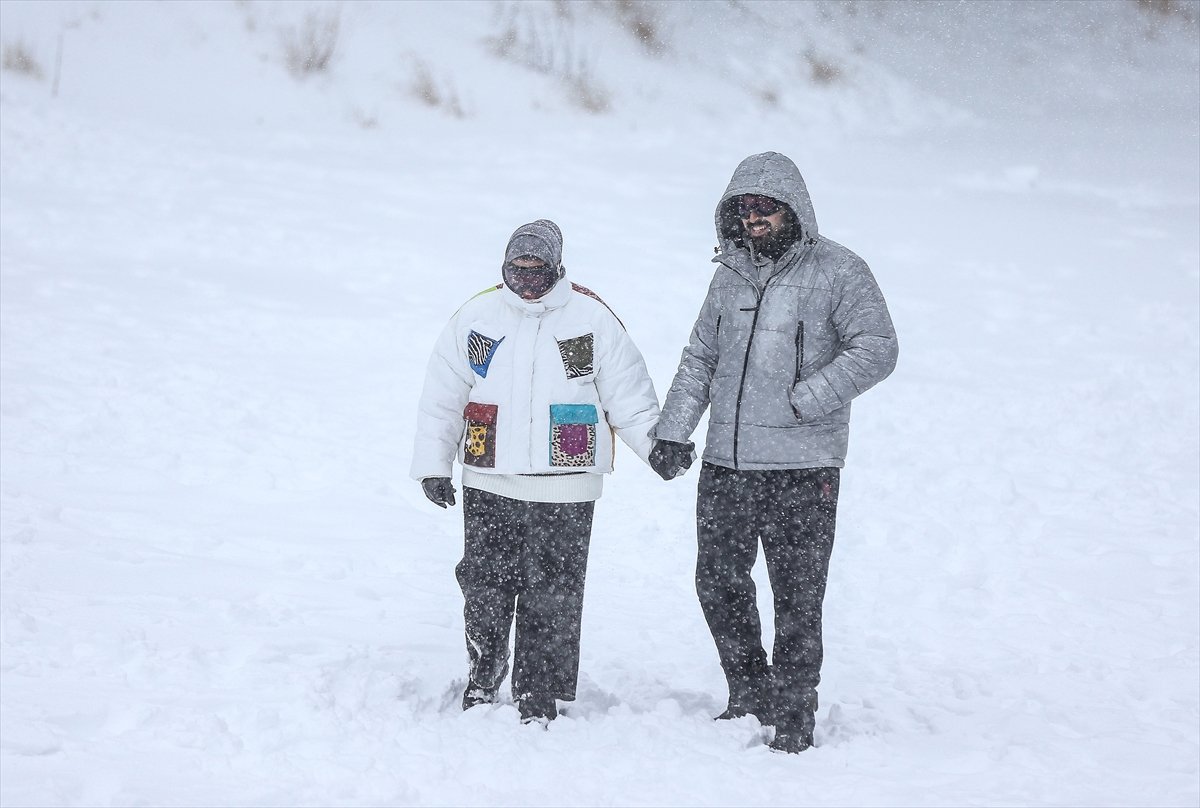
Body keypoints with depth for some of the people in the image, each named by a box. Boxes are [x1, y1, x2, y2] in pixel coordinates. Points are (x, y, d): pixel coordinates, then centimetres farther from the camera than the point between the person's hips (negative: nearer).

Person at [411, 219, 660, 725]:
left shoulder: (592, 318, 0)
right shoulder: (476, 316, 5)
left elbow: (629, 395, 4)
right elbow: (442, 398, 10)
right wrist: (432, 466, 6)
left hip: (564, 491, -2)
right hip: (488, 486, 2)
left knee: (552, 599, 0)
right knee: (484, 588, 7)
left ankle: (539, 702, 10)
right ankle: (483, 679, 28)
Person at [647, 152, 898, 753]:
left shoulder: (837, 271, -5)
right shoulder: (731, 275, 13)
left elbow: (876, 350, -13)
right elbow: (700, 358, 19)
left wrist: (800, 401, -18)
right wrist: (672, 431, 8)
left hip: (801, 468, -6)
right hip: (725, 463, 6)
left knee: (797, 600, -1)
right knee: (718, 584, 11)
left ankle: (793, 716, 10)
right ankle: (750, 695, 28)